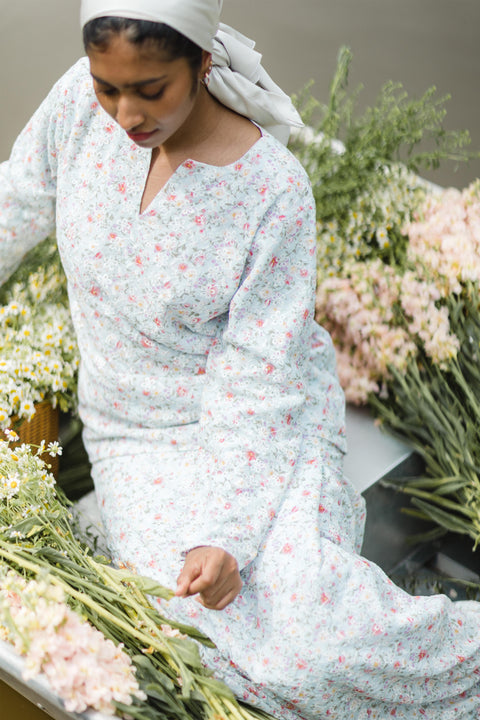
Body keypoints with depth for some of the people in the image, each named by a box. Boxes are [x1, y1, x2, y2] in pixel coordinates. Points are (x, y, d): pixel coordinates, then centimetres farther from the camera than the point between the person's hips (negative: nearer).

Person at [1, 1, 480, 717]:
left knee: (310, 652, -23)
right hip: (135, 436, 4)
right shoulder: (82, 100, -8)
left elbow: (258, 380, -18)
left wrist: (223, 537, -26)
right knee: (222, 635, -22)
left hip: (259, 428, -3)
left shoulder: (273, 189, -20)